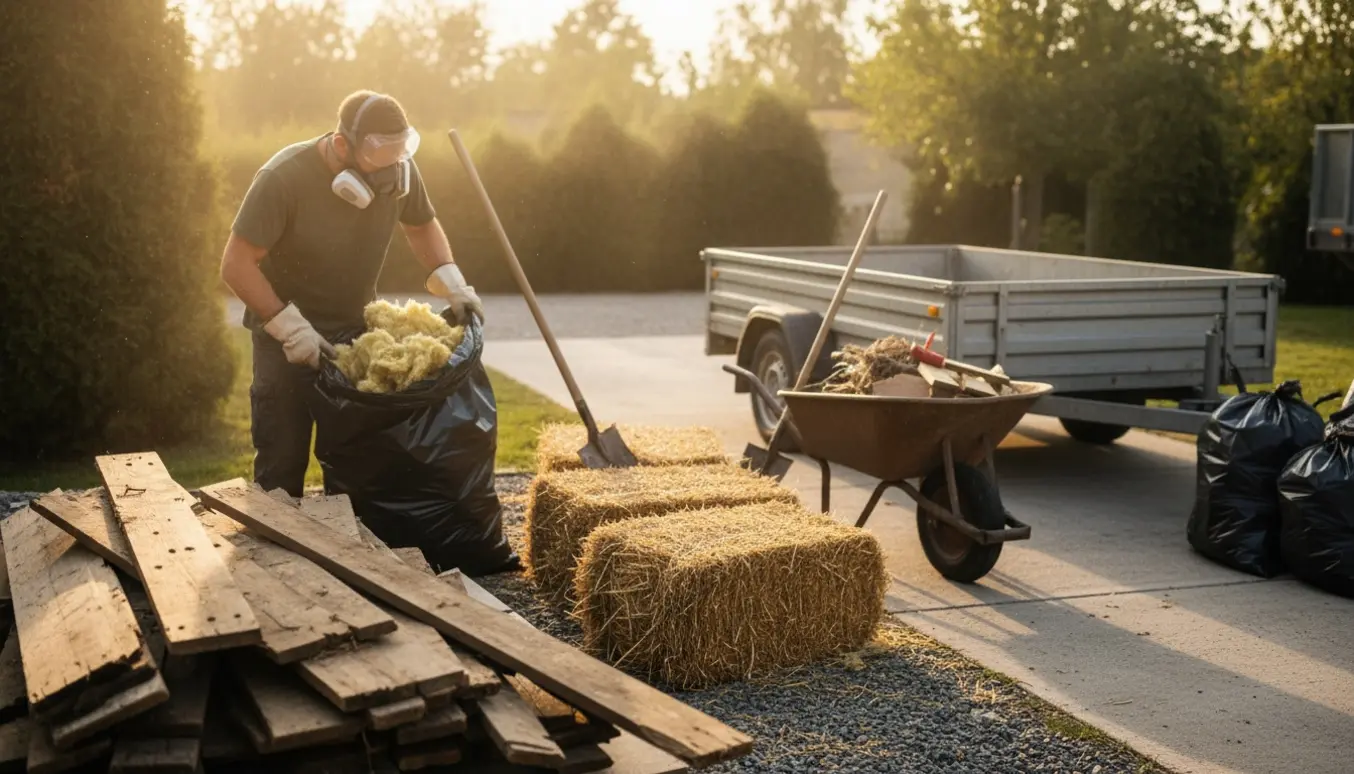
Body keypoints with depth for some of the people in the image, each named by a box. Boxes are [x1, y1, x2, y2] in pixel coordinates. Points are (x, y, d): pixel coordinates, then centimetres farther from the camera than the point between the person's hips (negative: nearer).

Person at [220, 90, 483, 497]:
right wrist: (290, 327, -29)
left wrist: (452, 284, -9)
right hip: (286, 339, -4)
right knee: (282, 465, -1)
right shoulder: (283, 178, -25)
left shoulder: (399, 168, -12)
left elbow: (422, 225, 7)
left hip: (359, 330, 4)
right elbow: (237, 265, -23)